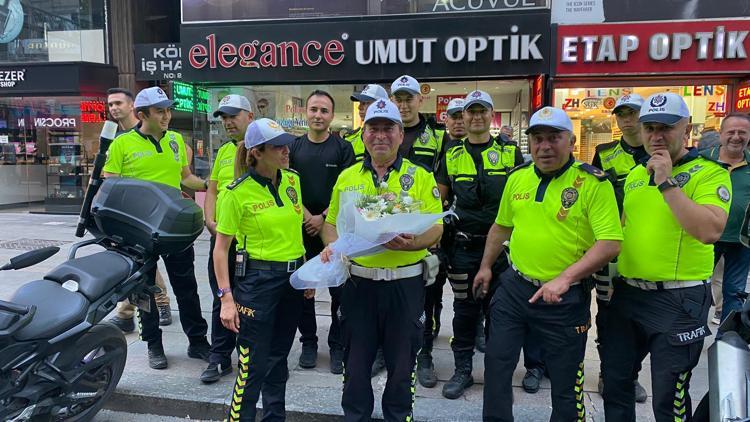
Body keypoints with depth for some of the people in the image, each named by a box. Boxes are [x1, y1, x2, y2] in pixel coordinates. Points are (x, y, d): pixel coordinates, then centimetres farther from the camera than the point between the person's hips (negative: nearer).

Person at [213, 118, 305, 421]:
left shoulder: (293, 180, 3)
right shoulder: (238, 192, -13)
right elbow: (221, 248, -10)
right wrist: (226, 298, -14)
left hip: (293, 277, 5)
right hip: (257, 279, -5)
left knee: (279, 357, 17)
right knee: (254, 365, 0)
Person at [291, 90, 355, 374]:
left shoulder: (343, 148, 1)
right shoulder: (294, 147, 7)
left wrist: (324, 217, -13)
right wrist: (306, 217, -9)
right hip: (301, 228, 2)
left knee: (340, 289, 2)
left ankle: (337, 345, 15)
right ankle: (308, 342, 24)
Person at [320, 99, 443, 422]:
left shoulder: (420, 177, 0)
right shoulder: (347, 177, 7)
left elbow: (436, 227, -5)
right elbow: (332, 222, 12)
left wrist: (411, 243, -25)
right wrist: (332, 247, -8)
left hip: (405, 283, -1)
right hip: (358, 282, 2)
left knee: (401, 360, 12)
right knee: (356, 359, 14)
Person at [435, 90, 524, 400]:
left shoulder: (510, 153, 3)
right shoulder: (452, 157, 6)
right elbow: (437, 199, 11)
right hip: (463, 246, 1)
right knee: (465, 309, 8)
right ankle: (462, 370, 22)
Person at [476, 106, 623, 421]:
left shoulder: (593, 182, -13)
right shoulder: (517, 177, 4)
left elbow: (610, 243, -19)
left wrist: (564, 279, -26)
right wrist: (486, 266, 22)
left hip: (565, 299, -5)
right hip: (513, 287, 5)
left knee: (565, 382, 11)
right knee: (496, 365, 15)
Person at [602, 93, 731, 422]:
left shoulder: (709, 172, -9)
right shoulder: (634, 175, 10)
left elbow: (711, 231, -26)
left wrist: (667, 182, -23)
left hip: (678, 300, -6)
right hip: (627, 294, 6)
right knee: (615, 379, 18)